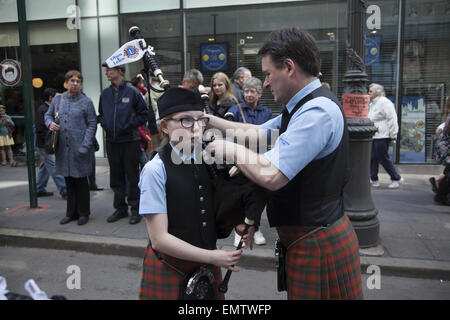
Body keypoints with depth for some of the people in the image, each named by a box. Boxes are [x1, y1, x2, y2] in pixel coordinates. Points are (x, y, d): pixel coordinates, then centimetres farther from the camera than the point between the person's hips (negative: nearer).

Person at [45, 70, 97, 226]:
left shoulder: (86, 102, -3)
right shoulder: (57, 99, 9)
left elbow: (92, 125, -4)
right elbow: (48, 115, 20)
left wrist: (85, 146, -13)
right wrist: (50, 123, -5)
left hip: (79, 147, -4)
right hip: (63, 147, 4)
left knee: (81, 181, 2)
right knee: (68, 181, 13)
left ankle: (83, 213, 15)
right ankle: (71, 212, 25)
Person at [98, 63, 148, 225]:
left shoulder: (132, 92, -5)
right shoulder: (105, 93, 10)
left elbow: (144, 114, -4)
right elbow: (101, 114, 22)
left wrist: (129, 125, -14)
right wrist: (104, 124, 2)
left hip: (130, 140, -5)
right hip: (112, 141, 5)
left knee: (132, 176, 1)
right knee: (116, 177, 11)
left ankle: (136, 209, 12)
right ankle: (120, 208, 24)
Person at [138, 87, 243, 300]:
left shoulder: (205, 160, -1)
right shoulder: (156, 169, -17)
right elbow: (159, 239, -17)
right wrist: (212, 257, -17)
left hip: (206, 265, 5)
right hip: (169, 269, -5)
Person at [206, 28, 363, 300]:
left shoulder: (317, 111, -24)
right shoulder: (303, 106, 9)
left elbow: (271, 175, -30)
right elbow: (259, 132, 16)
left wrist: (231, 149, -14)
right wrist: (210, 120, 12)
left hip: (319, 243, -9)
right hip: (308, 236, 9)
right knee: (300, 292, 21)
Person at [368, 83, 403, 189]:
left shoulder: (384, 102, -12)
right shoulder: (372, 104, 18)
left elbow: (392, 119, -16)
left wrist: (393, 135, -17)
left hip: (382, 136, -9)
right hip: (373, 136, 9)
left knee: (383, 158, -3)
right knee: (372, 158, 11)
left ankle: (396, 179, 11)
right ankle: (373, 180, 20)